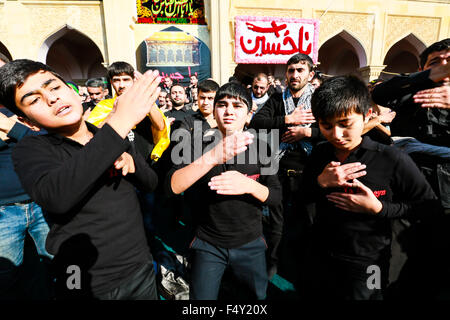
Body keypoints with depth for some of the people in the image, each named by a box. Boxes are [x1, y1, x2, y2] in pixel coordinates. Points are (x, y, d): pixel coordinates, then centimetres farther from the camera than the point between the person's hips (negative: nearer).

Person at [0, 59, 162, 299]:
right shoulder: (30, 150, -11)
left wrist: (130, 159, -16)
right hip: (87, 285, -4)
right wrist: (121, 120, -34)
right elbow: (55, 197, -32)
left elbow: (151, 183, 5)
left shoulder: (112, 139, 3)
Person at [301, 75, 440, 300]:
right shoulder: (319, 154, -6)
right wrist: (320, 182, -21)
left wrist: (378, 208, -22)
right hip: (320, 259, 5)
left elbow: (430, 207, -9)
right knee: (315, 294, 25)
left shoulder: (393, 160, -19)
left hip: (365, 268, -4)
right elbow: (301, 197, -2)